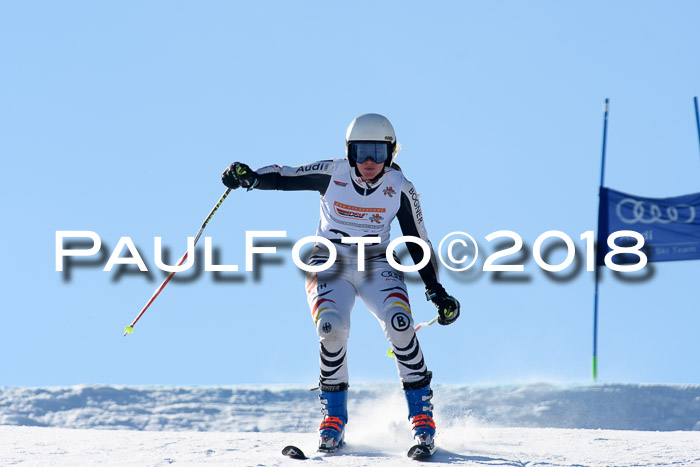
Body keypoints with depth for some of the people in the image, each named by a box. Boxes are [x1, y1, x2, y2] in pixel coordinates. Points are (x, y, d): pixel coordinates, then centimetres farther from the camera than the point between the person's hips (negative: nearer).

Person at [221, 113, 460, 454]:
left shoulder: (399, 189, -8)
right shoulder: (332, 174, -11)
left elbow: (418, 244, 0)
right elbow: (283, 177, -5)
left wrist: (437, 293, -3)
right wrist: (250, 177, -26)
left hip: (376, 266, 1)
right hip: (329, 265, -1)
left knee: (399, 324, -26)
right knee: (331, 327, -28)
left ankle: (421, 414, -12)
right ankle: (334, 417, -10)